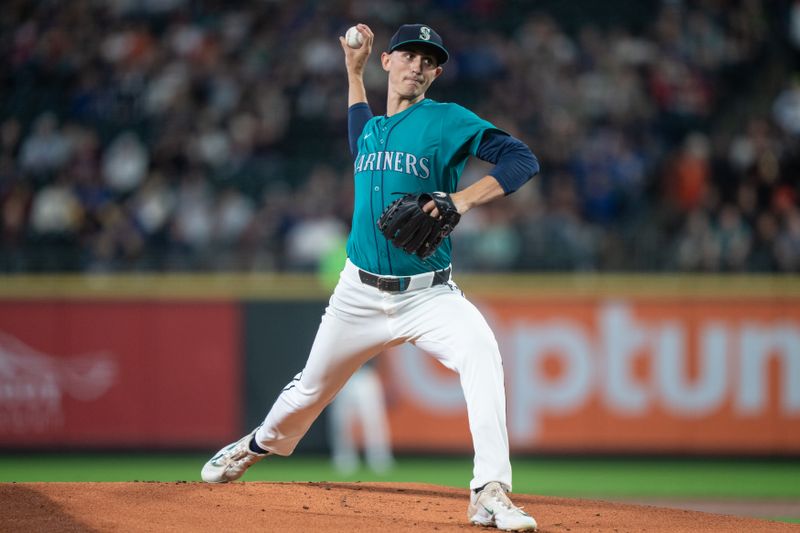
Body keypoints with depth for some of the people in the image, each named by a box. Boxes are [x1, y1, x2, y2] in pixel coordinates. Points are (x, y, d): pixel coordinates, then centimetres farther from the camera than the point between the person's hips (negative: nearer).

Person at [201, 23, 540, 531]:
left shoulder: (448, 121, -6)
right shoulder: (372, 130, 11)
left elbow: (523, 160, -15)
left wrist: (463, 199, -28)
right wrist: (354, 71, 29)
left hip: (428, 294, -4)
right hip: (360, 295, 4)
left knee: (481, 351, -32)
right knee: (312, 389, 16)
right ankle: (259, 446, 48)